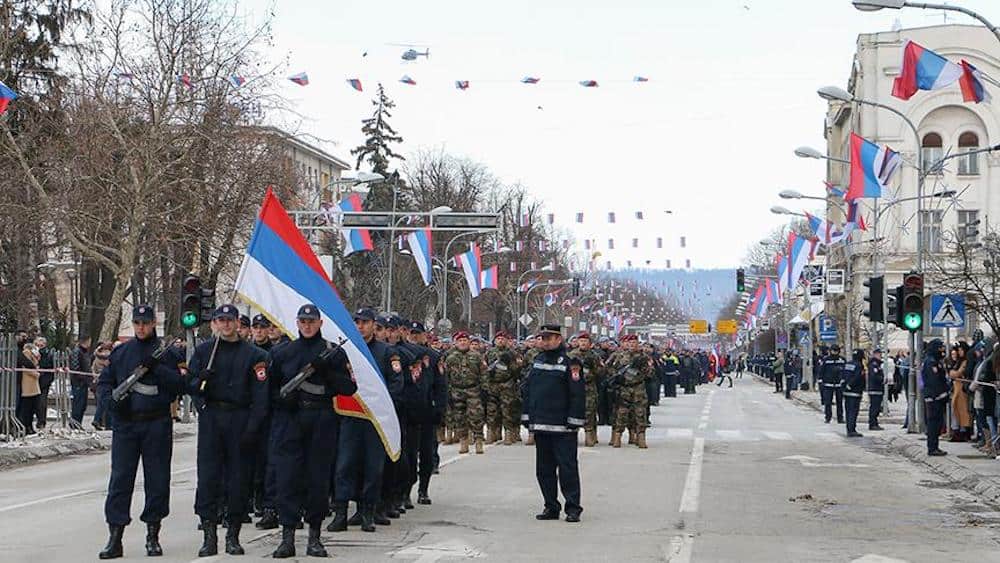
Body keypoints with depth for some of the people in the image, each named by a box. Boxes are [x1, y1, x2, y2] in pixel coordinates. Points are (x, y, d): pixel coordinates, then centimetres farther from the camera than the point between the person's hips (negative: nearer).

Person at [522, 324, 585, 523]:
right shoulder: (537, 361, 13)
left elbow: (578, 393, -9)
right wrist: (526, 416, 12)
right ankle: (551, 507, 18)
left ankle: (573, 508, 0)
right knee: (544, 468, 10)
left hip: (562, 427, -6)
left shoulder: (569, 363, -6)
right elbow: (528, 390, 17)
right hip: (540, 424, 6)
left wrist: (574, 420, -13)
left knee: (567, 467, -5)